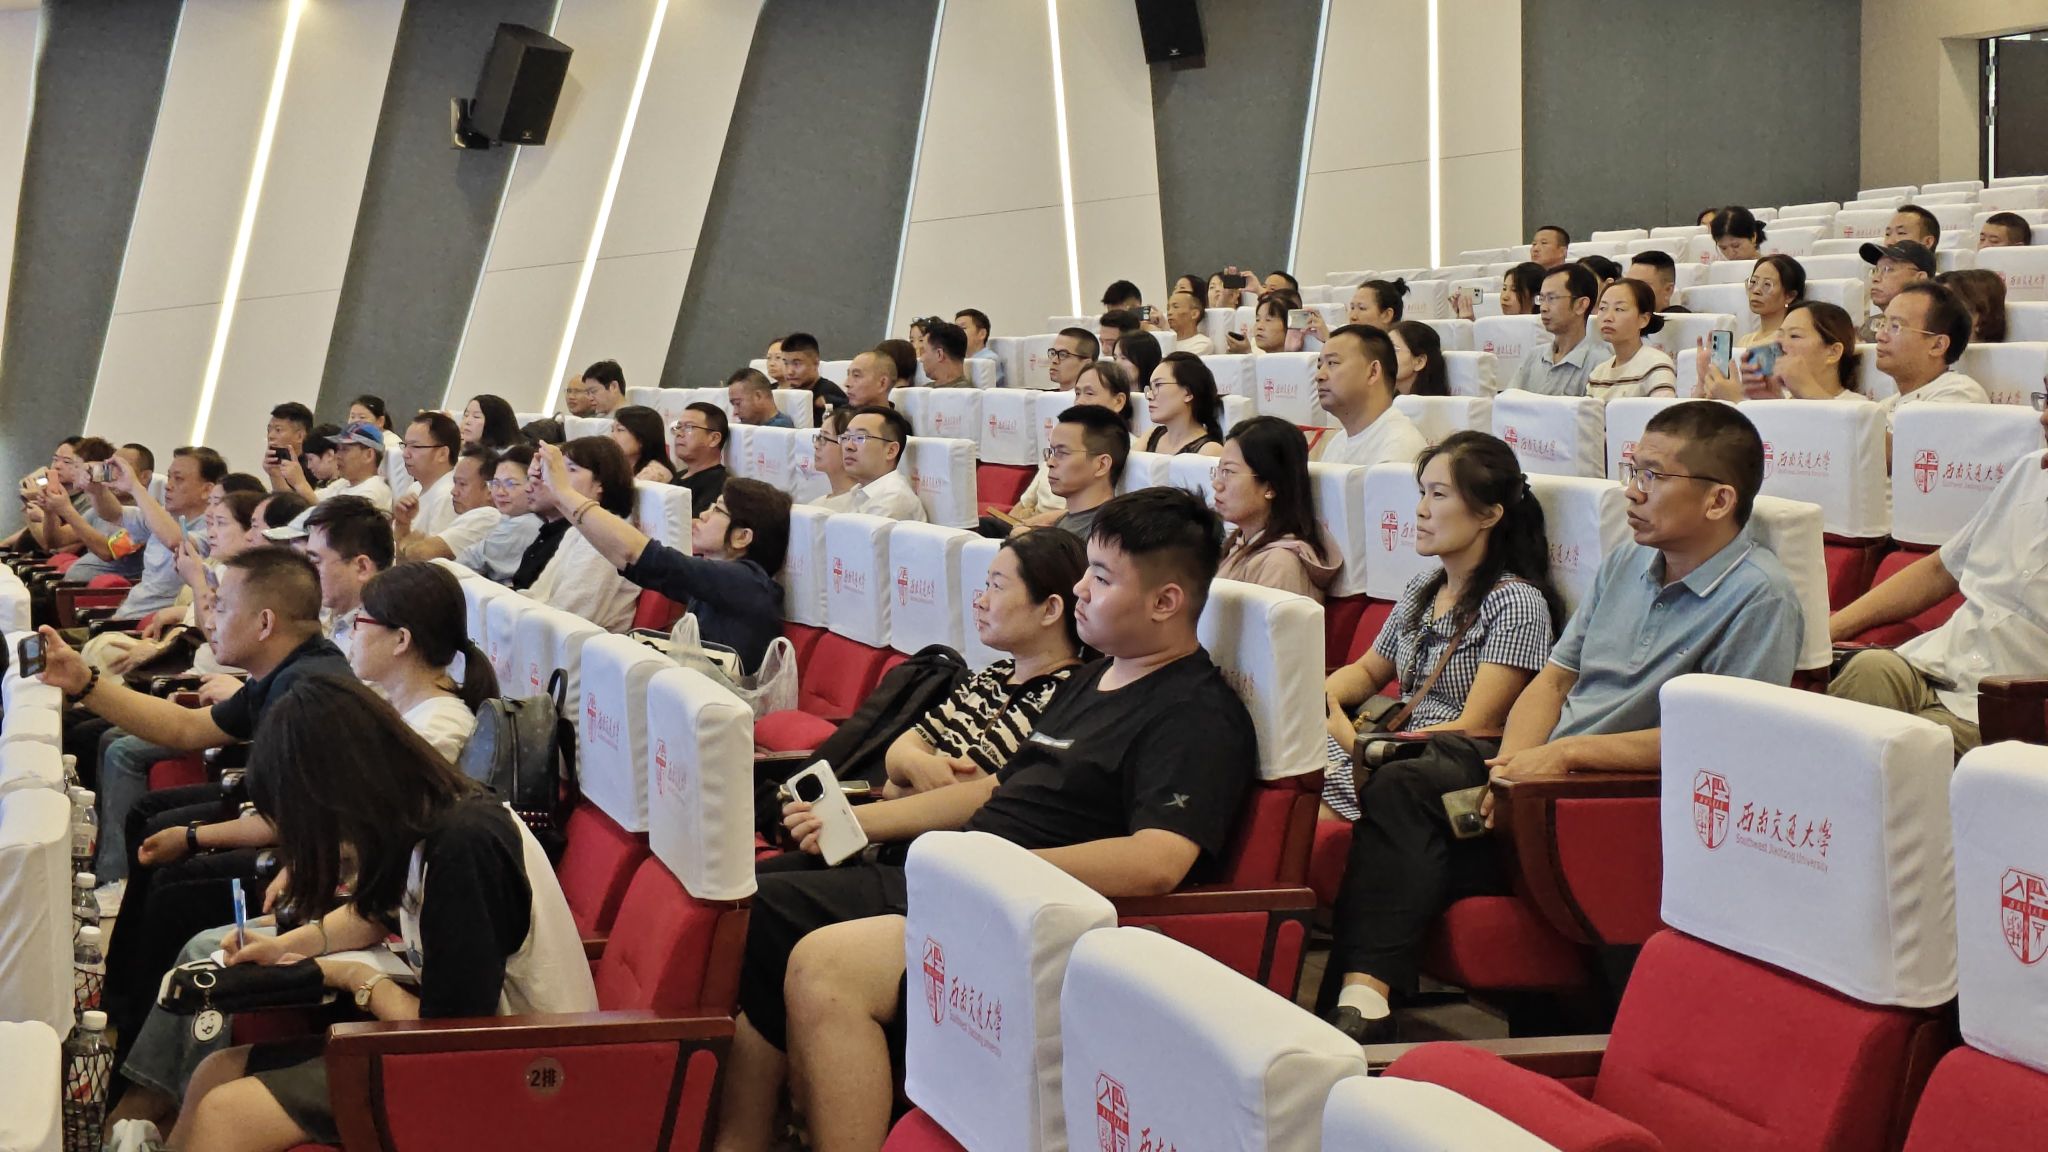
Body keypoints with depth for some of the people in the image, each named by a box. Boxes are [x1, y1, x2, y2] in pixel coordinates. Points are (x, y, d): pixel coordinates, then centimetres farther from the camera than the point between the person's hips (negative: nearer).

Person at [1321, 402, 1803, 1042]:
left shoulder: (1759, 598, -10)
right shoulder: (1627, 565, 16)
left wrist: (1566, 752, -18)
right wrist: (1515, 762, -6)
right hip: (1546, 760, 8)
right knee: (1400, 787, -19)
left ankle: (1367, 996, -13)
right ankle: (1362, 997, -29)